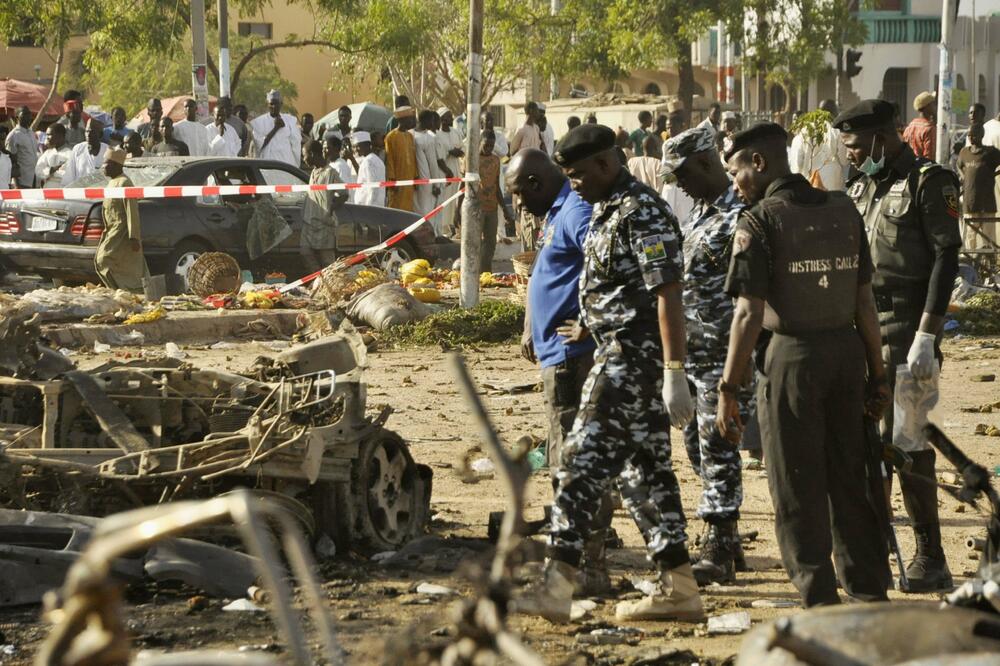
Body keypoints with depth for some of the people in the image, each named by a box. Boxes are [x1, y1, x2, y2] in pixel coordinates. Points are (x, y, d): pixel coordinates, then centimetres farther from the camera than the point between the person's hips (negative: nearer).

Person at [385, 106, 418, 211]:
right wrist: (392, 180, -13)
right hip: (398, 181, -7)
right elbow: (389, 160, -10)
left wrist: (416, 177, 9)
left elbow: (414, 158, 14)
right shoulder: (391, 137, -9)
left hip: (409, 181, 7)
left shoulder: (410, 136, 12)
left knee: (408, 210, 7)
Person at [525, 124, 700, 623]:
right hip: (620, 352, 10)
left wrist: (674, 374, -25)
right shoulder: (607, 210, 16)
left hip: (632, 355, -10)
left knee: (583, 463, -12)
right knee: (645, 469, 10)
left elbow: (667, 295, -21)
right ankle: (679, 590, 13)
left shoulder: (643, 215, -16)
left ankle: (555, 588, -15)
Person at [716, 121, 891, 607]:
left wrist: (729, 389, -12)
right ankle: (871, 594, 20)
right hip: (846, 349, 6)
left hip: (793, 355, -6)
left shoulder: (760, 220, -9)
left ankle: (820, 604, 3)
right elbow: (865, 300, 9)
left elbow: (749, 313, -14)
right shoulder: (843, 211, 8)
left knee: (798, 489, 3)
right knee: (849, 479, 16)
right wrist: (877, 374, 15)